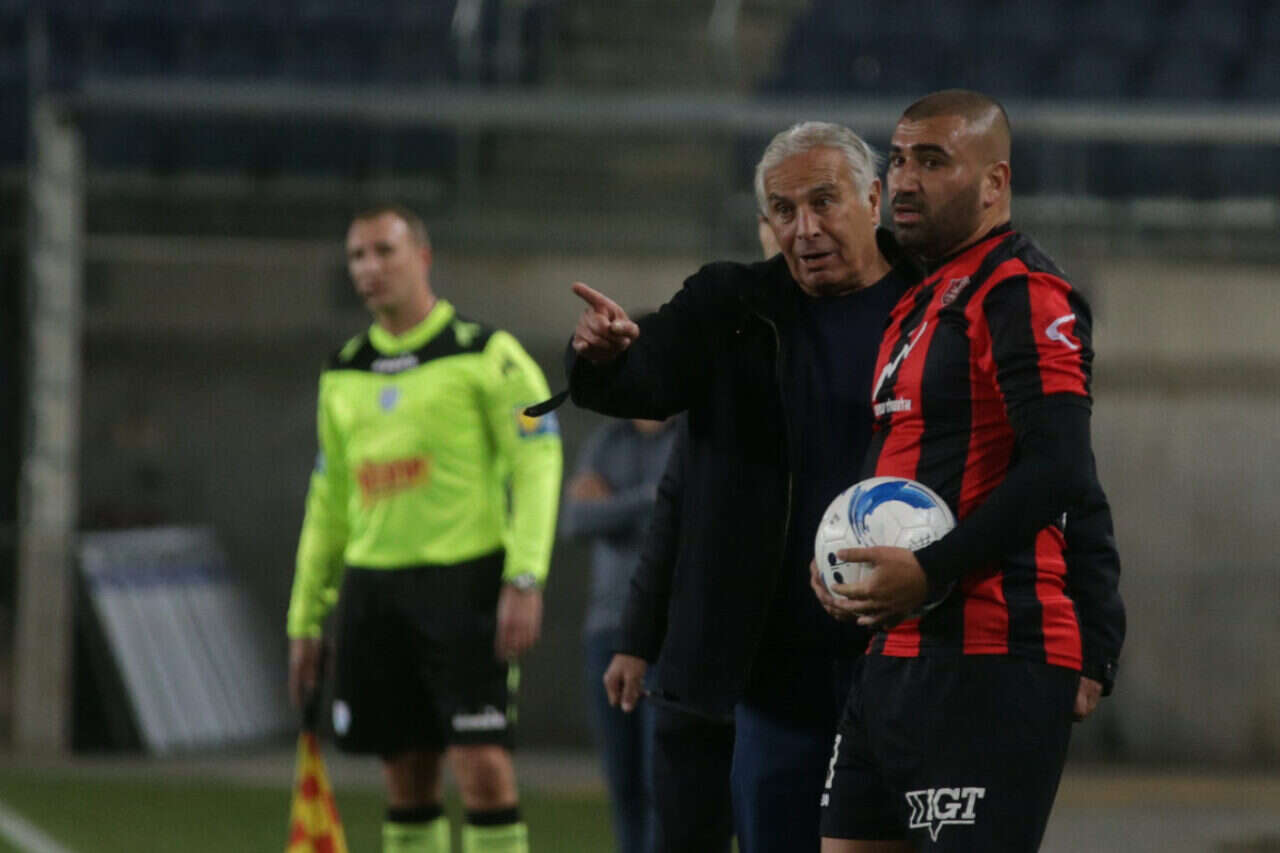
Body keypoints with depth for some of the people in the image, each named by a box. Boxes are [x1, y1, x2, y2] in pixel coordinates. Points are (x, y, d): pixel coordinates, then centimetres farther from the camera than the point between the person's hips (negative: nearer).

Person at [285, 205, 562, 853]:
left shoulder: (485, 354, -2)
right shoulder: (343, 374, 16)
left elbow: (537, 464, -8)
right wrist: (305, 620, 18)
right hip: (375, 590, 5)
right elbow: (329, 500, 21)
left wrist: (525, 579, -19)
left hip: (465, 583, -5)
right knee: (407, 780, 6)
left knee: (484, 768, -13)